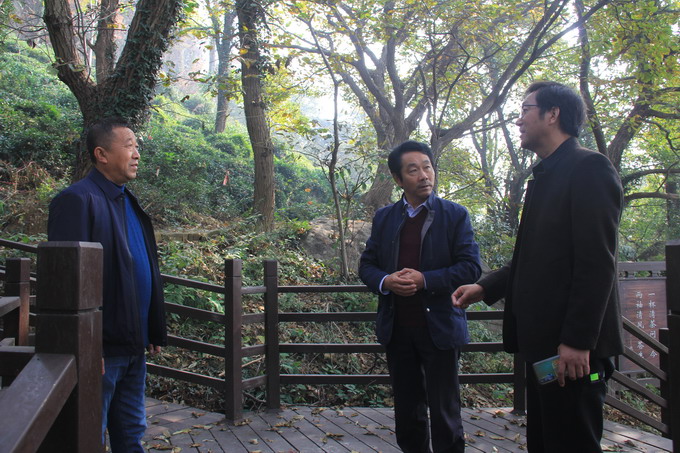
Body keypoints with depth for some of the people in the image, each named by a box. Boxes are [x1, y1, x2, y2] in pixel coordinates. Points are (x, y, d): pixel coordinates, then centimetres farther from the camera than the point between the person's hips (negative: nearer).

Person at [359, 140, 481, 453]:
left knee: (444, 412, 5)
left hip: (439, 328, -3)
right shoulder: (383, 218, 8)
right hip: (397, 329, 3)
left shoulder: (455, 215, -2)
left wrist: (425, 280, -21)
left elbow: (471, 267, -8)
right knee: (407, 410, 15)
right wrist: (385, 281, -14)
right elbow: (367, 265, 8)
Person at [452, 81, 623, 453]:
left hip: (572, 347, -9)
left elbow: (596, 262, -18)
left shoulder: (588, 167, -10)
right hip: (542, 340, 9)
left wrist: (578, 340, -22)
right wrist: (485, 287, 8)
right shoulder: (544, 176, 18)